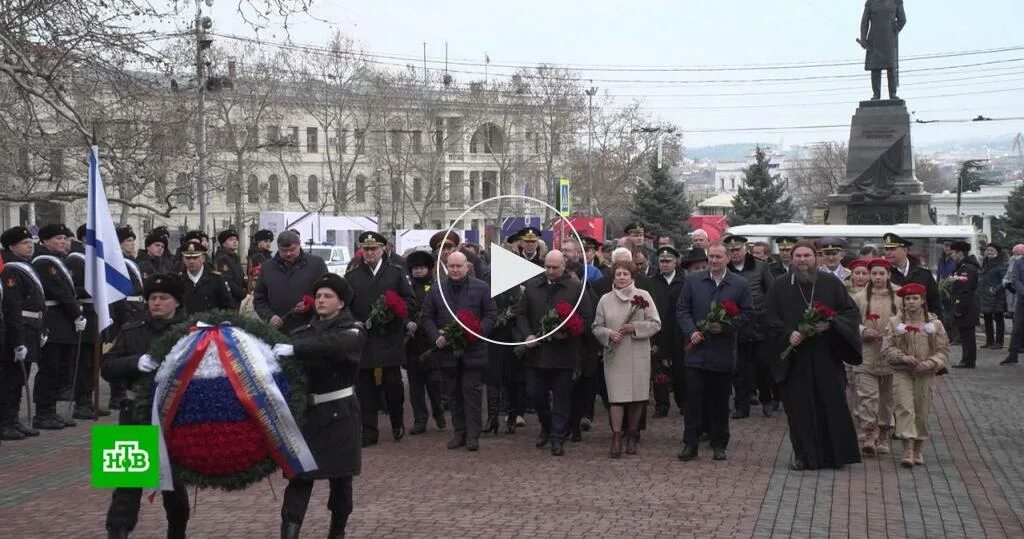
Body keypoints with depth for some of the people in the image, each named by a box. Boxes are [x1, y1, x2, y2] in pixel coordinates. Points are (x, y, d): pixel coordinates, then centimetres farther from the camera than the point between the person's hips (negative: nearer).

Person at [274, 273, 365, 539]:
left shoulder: (353, 331, -4)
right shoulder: (303, 331, 8)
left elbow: (333, 345, -27)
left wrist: (294, 349, -39)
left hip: (339, 413, -2)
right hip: (306, 410, 2)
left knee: (340, 476, 9)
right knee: (299, 476, -4)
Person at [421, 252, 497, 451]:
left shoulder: (481, 288, 1)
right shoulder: (436, 289, 7)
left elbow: (491, 315, -1)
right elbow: (426, 317, 7)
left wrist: (477, 332, -16)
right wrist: (436, 338, -8)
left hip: (473, 350, -3)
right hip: (447, 350, 3)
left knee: (471, 391, -3)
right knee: (454, 393, 9)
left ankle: (473, 435, 1)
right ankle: (459, 432, 17)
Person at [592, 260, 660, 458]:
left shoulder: (643, 296, 4)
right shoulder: (605, 299, 8)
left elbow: (655, 324, 1)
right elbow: (597, 327, 9)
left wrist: (635, 327, -12)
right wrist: (609, 334, -11)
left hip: (639, 356, 0)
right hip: (614, 355, 0)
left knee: (637, 397, 4)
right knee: (617, 397, -6)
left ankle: (632, 436, 19)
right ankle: (616, 438, -2)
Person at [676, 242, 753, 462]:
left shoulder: (740, 285, 2)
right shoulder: (692, 281, 5)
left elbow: (748, 314, 1)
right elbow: (682, 310, 5)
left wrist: (725, 326, -13)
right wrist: (691, 332, -10)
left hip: (723, 353, -1)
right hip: (697, 351, 1)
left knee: (720, 402, 7)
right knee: (693, 400, 0)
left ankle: (719, 445, 17)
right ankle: (690, 444, 5)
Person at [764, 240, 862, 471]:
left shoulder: (831, 284, 5)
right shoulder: (780, 287, 5)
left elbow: (852, 311, 4)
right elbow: (771, 319, 3)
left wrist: (830, 324, -13)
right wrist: (787, 334, -14)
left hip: (827, 356, 0)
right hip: (794, 357, 0)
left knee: (832, 404, 1)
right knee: (798, 408, 2)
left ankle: (835, 454, 12)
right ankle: (803, 455, 12)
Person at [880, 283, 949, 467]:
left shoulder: (934, 323, 2)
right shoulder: (895, 322, 1)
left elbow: (943, 350, 3)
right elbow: (887, 348, -1)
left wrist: (930, 363, -13)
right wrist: (903, 357, -16)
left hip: (926, 374, 1)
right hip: (902, 372, -1)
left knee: (922, 412, 7)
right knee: (905, 408, -13)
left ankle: (918, 449, 22)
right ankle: (907, 449, -15)